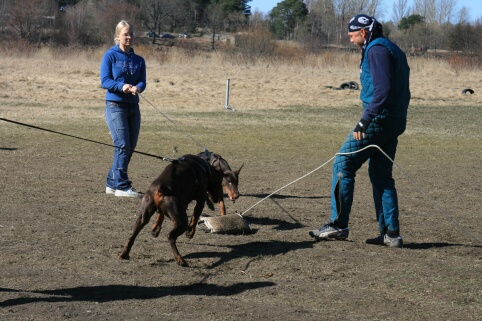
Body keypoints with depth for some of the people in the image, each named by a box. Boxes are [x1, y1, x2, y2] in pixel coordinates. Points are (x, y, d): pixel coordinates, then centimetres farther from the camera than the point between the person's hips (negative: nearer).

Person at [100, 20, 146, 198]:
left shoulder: (139, 60, 12)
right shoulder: (110, 55, -2)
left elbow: (142, 82, 3)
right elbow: (104, 81, -8)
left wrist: (137, 88, -20)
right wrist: (122, 86, -25)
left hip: (133, 106, 6)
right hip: (115, 105, -6)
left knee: (130, 147, 7)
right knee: (123, 145, -13)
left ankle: (112, 183, 18)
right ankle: (121, 186, -10)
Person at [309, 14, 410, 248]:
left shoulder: (377, 49, -11)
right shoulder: (394, 50, 20)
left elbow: (382, 89, -22)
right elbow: (401, 91, 21)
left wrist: (364, 121, -23)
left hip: (378, 120, -10)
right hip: (394, 123, 10)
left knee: (343, 165, -4)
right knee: (381, 175, 12)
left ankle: (338, 224, -4)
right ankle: (391, 234, 9)